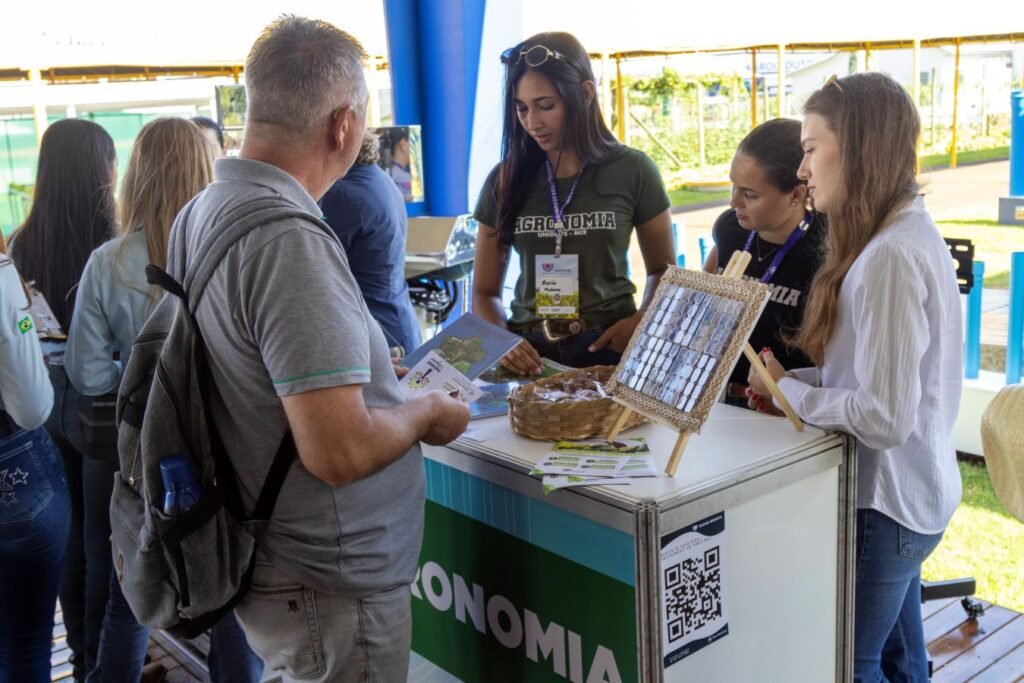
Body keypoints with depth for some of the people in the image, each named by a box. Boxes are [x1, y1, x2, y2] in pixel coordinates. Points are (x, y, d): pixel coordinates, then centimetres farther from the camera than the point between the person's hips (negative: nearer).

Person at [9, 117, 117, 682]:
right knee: (105, 539, 7)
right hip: (101, 402, -6)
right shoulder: (110, 252, -20)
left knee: (68, 534, 17)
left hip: (45, 399, 6)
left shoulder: (21, 245, -3)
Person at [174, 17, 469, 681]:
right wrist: (427, 412, -13)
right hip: (332, 586, -9)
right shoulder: (291, 240, -27)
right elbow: (341, 451, -30)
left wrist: (357, 365, 18)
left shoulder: (201, 213, 2)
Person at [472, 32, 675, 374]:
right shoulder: (505, 180, 4)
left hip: (610, 348, -1)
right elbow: (485, 292, 9)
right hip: (529, 352, 1)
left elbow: (663, 270, 11)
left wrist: (639, 323, -8)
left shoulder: (632, 171, 0)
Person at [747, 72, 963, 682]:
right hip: (908, 494, 9)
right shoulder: (913, 231, 6)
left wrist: (786, 389, -13)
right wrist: (795, 381, 0)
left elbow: (885, 418, -26)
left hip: (885, 504, -9)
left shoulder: (891, 255, -24)